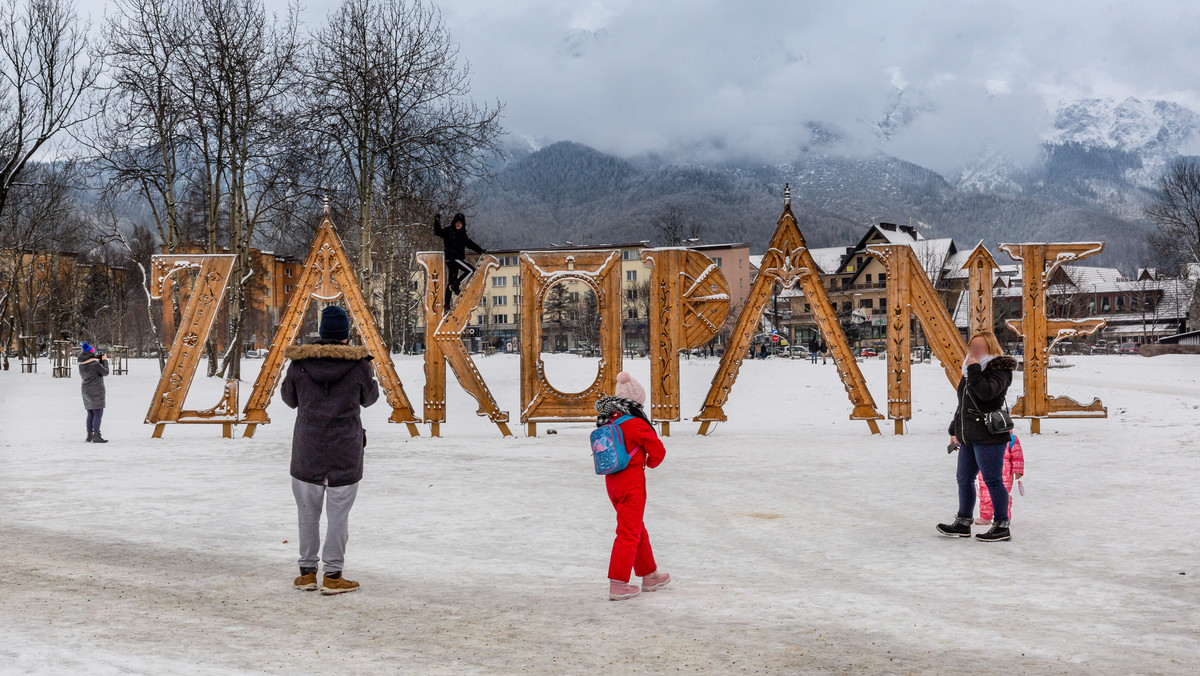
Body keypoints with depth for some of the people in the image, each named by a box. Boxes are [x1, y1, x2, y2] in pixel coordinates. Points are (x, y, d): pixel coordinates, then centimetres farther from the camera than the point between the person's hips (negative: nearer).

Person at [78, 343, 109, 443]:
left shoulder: (81, 364, 8)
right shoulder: (94, 363, -15)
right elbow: (105, 372, -7)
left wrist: (100, 359, 12)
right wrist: (104, 360, 5)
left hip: (86, 390, 8)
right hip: (96, 391, -8)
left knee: (90, 414, 14)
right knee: (98, 413, -8)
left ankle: (89, 436, 17)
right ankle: (96, 436, -14)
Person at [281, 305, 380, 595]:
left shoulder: (300, 362, -4)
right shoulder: (358, 363, -9)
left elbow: (289, 398, 10)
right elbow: (369, 397, 8)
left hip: (307, 446, 2)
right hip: (345, 450, -2)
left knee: (308, 511, 14)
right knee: (338, 513, 5)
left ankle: (307, 572, 20)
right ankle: (333, 576, 7)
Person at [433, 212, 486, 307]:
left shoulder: (463, 234, 16)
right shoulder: (448, 231, -4)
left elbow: (470, 244, 24)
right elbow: (438, 232, -18)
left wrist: (480, 250, 21)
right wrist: (437, 222, -32)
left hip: (458, 258, 7)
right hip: (451, 258, -7)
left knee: (451, 281, 7)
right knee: (471, 270, -13)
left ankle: (447, 303, 9)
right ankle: (455, 285, -8)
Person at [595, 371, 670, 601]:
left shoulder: (607, 422, 4)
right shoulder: (636, 424, -18)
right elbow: (658, 451, -11)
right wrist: (650, 463, 12)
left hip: (612, 481, 8)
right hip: (632, 483, -8)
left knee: (638, 530, 19)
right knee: (628, 532, -1)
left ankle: (649, 575, 31)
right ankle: (618, 584, 0)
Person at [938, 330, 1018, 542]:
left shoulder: (999, 369, -7)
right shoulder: (970, 370, 18)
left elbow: (987, 392, -27)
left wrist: (975, 371, -21)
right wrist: (954, 430, 23)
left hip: (989, 437, -9)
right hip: (968, 436, 9)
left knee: (993, 481, -5)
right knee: (964, 479, 13)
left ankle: (1002, 527, 4)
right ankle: (963, 523, 24)